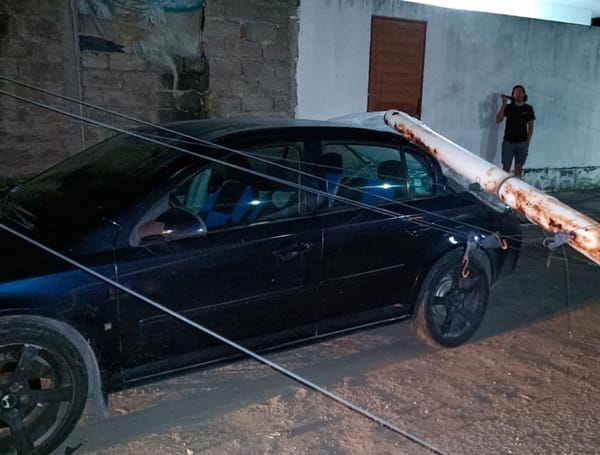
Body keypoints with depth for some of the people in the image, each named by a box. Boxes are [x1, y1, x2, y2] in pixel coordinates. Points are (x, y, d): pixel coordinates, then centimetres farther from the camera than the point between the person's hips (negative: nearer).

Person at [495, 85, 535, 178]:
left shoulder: (528, 109, 5)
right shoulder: (508, 107, 4)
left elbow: (530, 126, 8)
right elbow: (498, 120, -8)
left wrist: (528, 142, 2)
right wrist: (503, 104, -13)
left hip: (522, 143, 1)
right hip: (508, 142, 0)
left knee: (518, 168, 3)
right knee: (506, 167, -3)